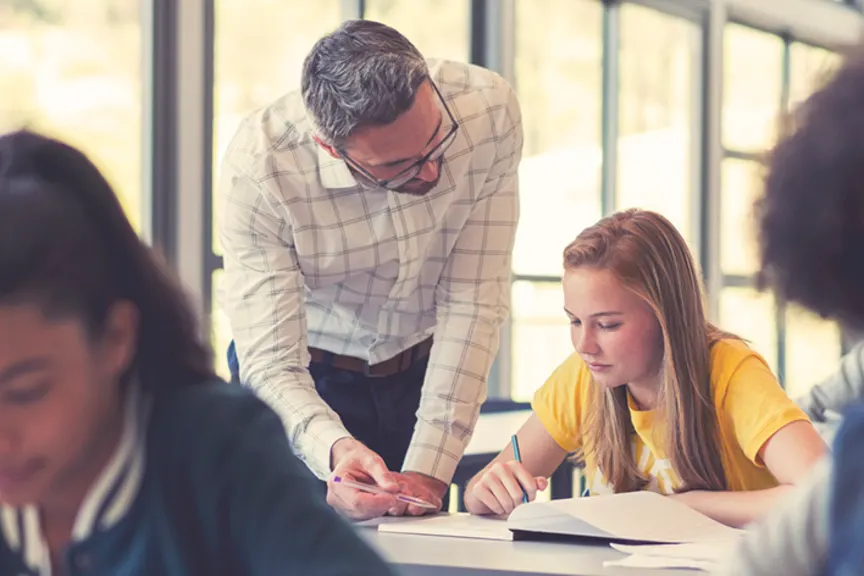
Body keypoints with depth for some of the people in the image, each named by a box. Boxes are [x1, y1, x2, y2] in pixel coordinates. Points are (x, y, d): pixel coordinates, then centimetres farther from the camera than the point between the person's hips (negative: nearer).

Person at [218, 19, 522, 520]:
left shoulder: (488, 109, -26)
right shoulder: (259, 167, -31)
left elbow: (474, 299, -21)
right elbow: (270, 365, -31)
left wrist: (428, 470, -25)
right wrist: (332, 448, -52)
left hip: (427, 365, 2)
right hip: (309, 375, -2)